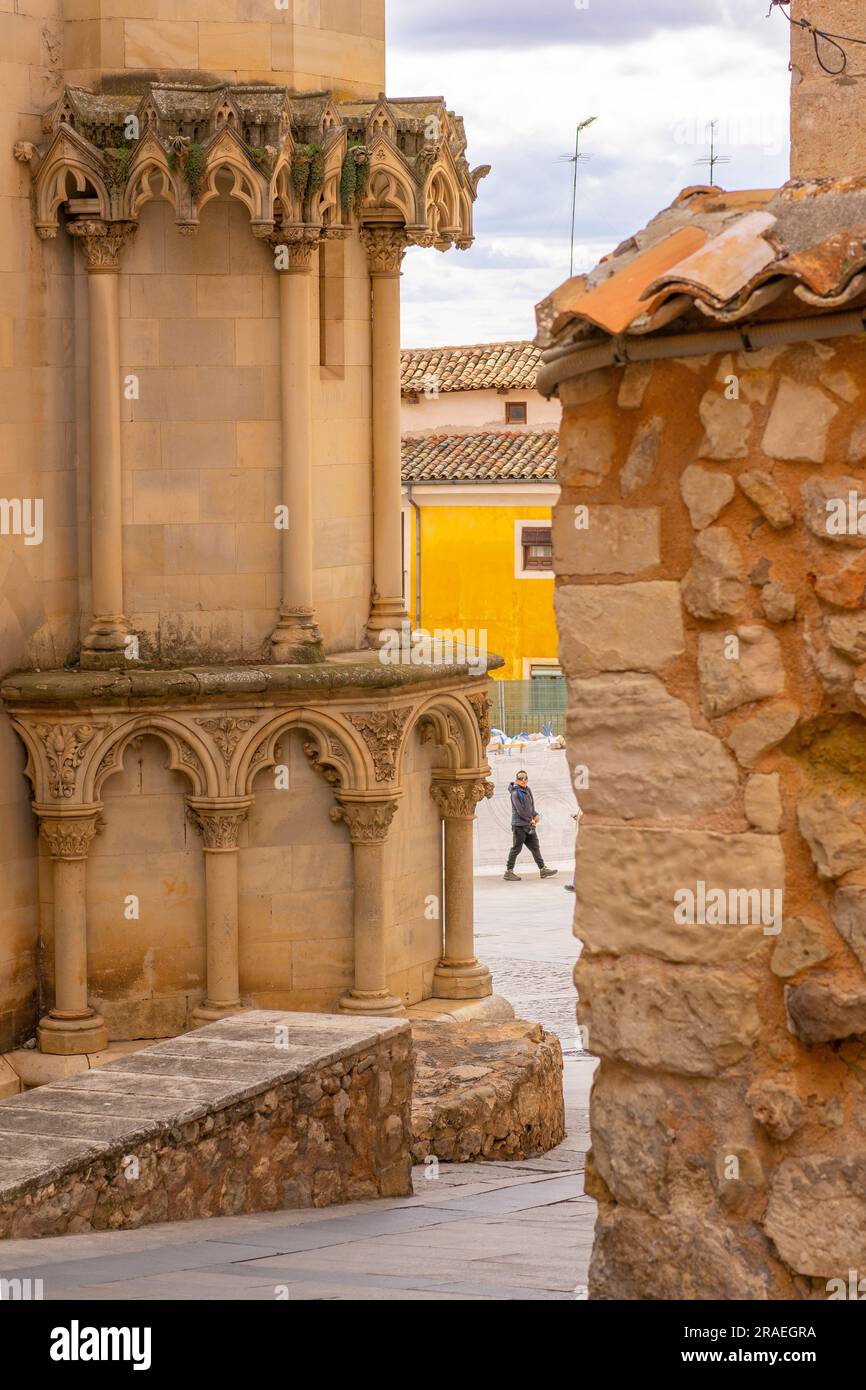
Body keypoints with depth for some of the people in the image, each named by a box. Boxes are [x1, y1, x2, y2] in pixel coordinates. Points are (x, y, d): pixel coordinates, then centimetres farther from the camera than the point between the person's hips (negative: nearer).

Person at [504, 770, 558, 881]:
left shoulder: (527, 790, 13)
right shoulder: (516, 793, -13)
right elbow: (520, 810, -18)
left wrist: (535, 815, 2)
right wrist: (530, 820, -9)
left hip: (529, 825, 9)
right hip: (519, 825, -9)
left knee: (535, 847, 10)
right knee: (516, 848, -4)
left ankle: (543, 869, 14)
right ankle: (509, 872, 3)